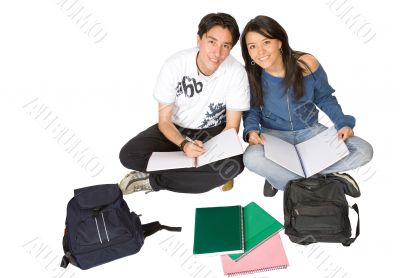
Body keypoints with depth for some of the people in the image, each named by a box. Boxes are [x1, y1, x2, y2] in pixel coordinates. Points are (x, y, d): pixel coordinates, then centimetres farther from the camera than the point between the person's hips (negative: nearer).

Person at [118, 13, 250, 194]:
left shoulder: (236, 73, -21)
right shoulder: (174, 66, -21)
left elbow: (232, 127, -13)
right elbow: (164, 121, -13)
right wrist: (183, 144, -33)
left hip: (213, 132, 0)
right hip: (176, 129, 0)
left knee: (233, 164, -33)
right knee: (128, 155, -22)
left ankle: (153, 181, -18)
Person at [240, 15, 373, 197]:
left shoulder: (306, 64, -14)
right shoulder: (250, 75, -14)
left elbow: (324, 98, 2)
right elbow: (252, 109, 1)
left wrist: (343, 123, -10)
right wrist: (251, 130, -20)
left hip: (310, 131, 3)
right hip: (274, 134, -2)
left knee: (364, 151, -17)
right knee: (251, 159, -37)